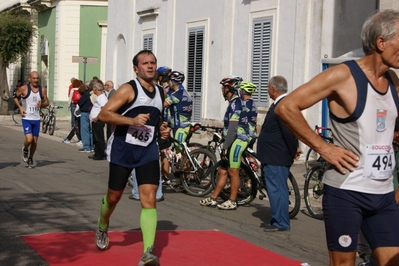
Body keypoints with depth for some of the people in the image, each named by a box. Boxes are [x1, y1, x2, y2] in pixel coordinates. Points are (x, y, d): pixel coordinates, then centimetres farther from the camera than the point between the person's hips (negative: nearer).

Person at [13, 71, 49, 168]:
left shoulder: (43, 90, 2)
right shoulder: (24, 89, -6)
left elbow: (46, 102, 13)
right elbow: (15, 97, 8)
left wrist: (42, 104, -10)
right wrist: (20, 107, -6)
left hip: (36, 119, 3)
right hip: (26, 118, -3)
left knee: (35, 141, 8)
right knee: (29, 139, -18)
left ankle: (30, 158, 30)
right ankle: (25, 149, 16)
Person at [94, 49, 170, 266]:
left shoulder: (160, 93, 10)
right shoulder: (128, 89, -10)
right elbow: (103, 114, -17)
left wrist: (162, 130, 6)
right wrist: (132, 121, -27)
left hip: (148, 150, 4)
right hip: (123, 148, -4)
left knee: (149, 199, -11)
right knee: (114, 196, 11)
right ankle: (103, 227, 44)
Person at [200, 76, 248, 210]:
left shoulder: (235, 103, -14)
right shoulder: (235, 102, 17)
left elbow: (233, 127, -20)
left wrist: (226, 146, -19)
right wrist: (225, 144, 23)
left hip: (236, 141, -10)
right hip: (233, 142, 10)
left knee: (233, 172, -3)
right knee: (222, 170, 12)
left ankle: (232, 201, 3)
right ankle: (213, 199, 18)